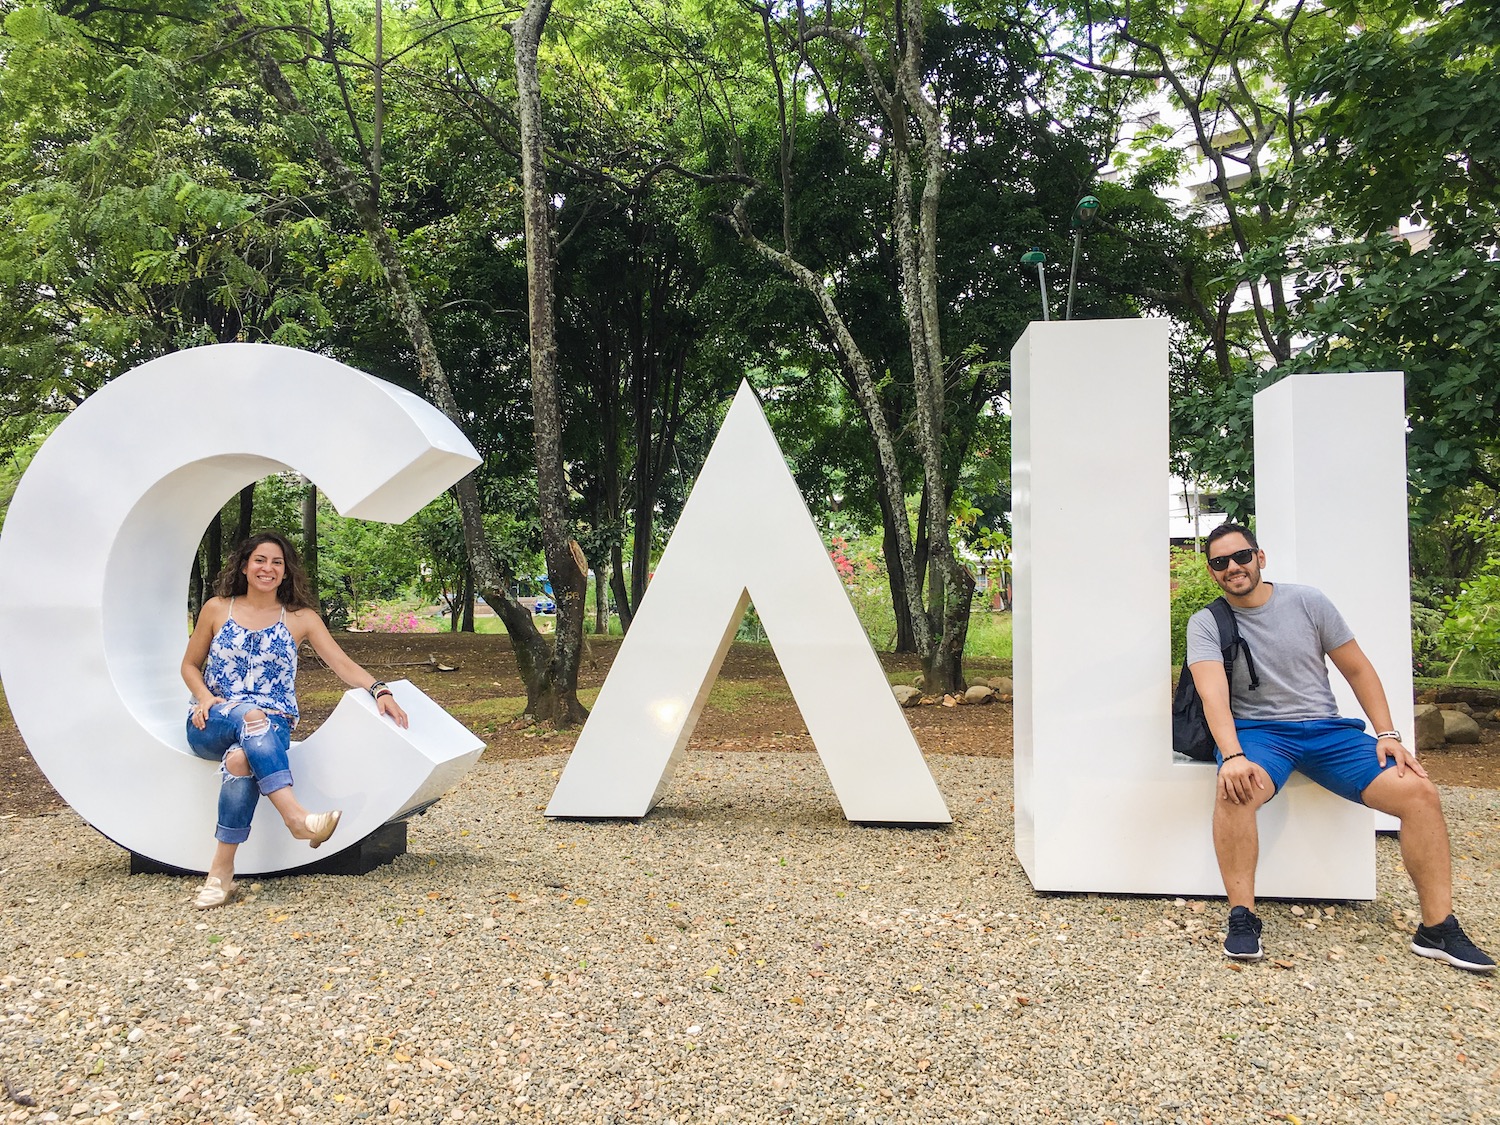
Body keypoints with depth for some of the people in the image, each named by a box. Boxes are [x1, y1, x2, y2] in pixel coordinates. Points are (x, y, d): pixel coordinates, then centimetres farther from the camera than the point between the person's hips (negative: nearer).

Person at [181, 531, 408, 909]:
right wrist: (205, 697, -6)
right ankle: (296, 815, -50)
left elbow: (343, 664, -4)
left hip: (271, 726, 0)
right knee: (251, 715, -36)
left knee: (241, 758, -35)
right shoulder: (217, 609, 8)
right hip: (211, 725, 0)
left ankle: (221, 872, -33)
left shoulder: (300, 618, 6)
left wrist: (379, 690, -22)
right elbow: (190, 665, 16)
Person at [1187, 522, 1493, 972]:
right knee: (1235, 789, -36)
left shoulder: (1307, 601, 4)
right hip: (1257, 730, -3)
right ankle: (1242, 919, -25)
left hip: (1326, 728, 3)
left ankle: (1438, 928, -4)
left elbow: (1357, 669, 9)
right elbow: (1214, 693, -17)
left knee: (1419, 792, -16)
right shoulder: (1206, 624, -2)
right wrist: (1232, 756, -33)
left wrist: (1387, 735, -2)